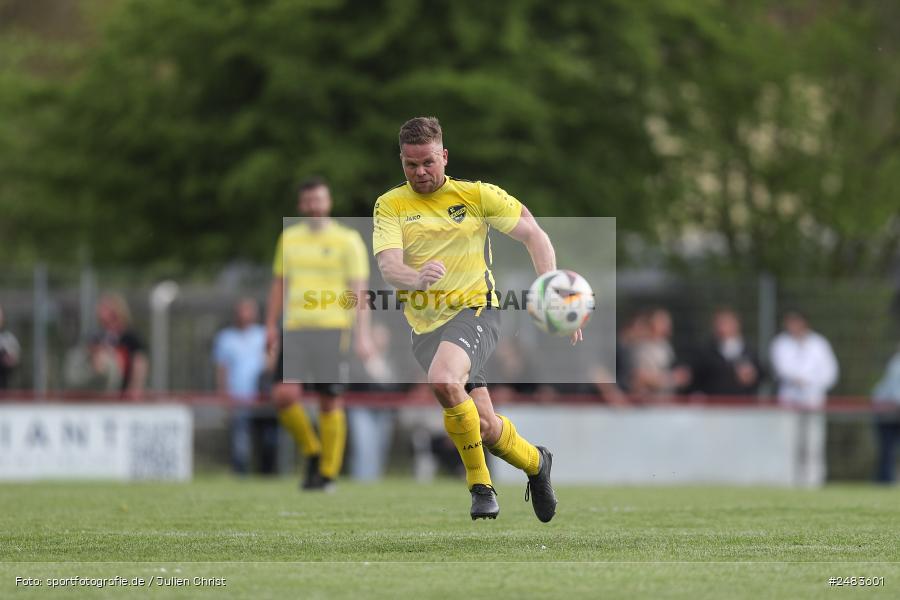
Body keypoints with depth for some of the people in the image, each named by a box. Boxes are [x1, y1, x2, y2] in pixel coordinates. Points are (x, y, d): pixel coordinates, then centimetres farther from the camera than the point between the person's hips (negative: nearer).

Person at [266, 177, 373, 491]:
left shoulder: (347, 240, 2)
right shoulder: (289, 238, 15)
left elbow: (358, 290, -2)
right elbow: (279, 284, 23)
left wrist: (362, 334, -10)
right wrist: (271, 325, 17)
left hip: (332, 328, -4)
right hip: (295, 329, 4)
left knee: (330, 402, -3)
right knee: (284, 395, -12)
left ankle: (329, 472, 6)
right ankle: (312, 452, 10)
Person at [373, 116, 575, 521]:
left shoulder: (476, 195, 0)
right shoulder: (390, 205, 1)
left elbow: (533, 236, 3)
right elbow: (388, 266, -14)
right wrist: (416, 278, -38)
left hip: (474, 309, -3)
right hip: (425, 325, 3)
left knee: (443, 381, -33)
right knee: (485, 427, 0)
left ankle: (480, 484, -15)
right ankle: (536, 464, 34)